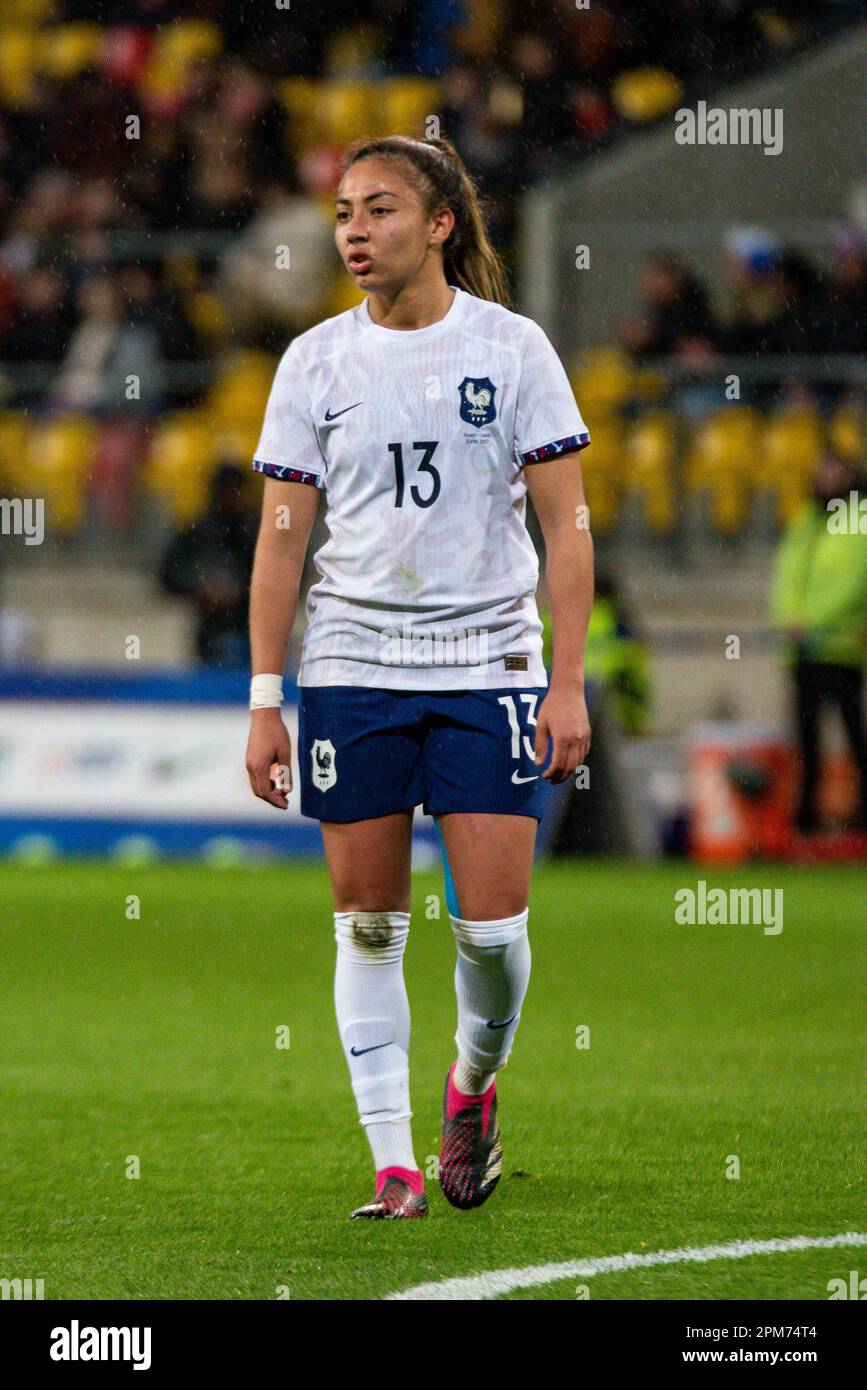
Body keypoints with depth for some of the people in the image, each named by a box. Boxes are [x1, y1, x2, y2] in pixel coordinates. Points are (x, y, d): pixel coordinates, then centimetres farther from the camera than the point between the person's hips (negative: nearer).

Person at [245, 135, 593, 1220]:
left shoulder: (513, 347, -1)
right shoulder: (316, 360, 4)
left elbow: (565, 528, 0)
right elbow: (281, 538, 6)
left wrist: (569, 684, -7)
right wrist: (264, 703, 0)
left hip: (489, 663, -2)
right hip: (351, 668, 2)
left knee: (492, 921, -6)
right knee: (367, 921, 0)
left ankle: (474, 1081, 24)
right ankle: (391, 1162, 6)